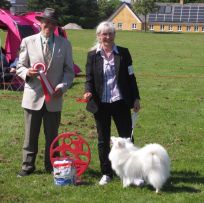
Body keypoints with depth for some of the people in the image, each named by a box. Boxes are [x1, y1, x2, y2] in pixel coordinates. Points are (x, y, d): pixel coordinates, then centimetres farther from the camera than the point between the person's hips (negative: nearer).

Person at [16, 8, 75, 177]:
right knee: (30, 135, 7)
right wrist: (27, 72, -18)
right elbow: (20, 67, 5)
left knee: (52, 135, 10)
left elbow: (69, 71, 5)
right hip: (33, 96, 0)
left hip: (54, 98, 1)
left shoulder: (64, 44, 4)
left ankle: (51, 166, 23)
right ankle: (28, 166, 21)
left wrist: (62, 86, -12)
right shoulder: (28, 42, 2)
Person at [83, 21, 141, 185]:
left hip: (121, 102, 0)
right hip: (101, 104, 1)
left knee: (126, 138, 4)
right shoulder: (92, 55, 1)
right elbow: (89, 78, 3)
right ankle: (106, 173, 20)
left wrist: (136, 98, 3)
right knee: (103, 140, 9)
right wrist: (88, 91, -17)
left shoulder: (123, 53, 2)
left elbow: (131, 77, 5)